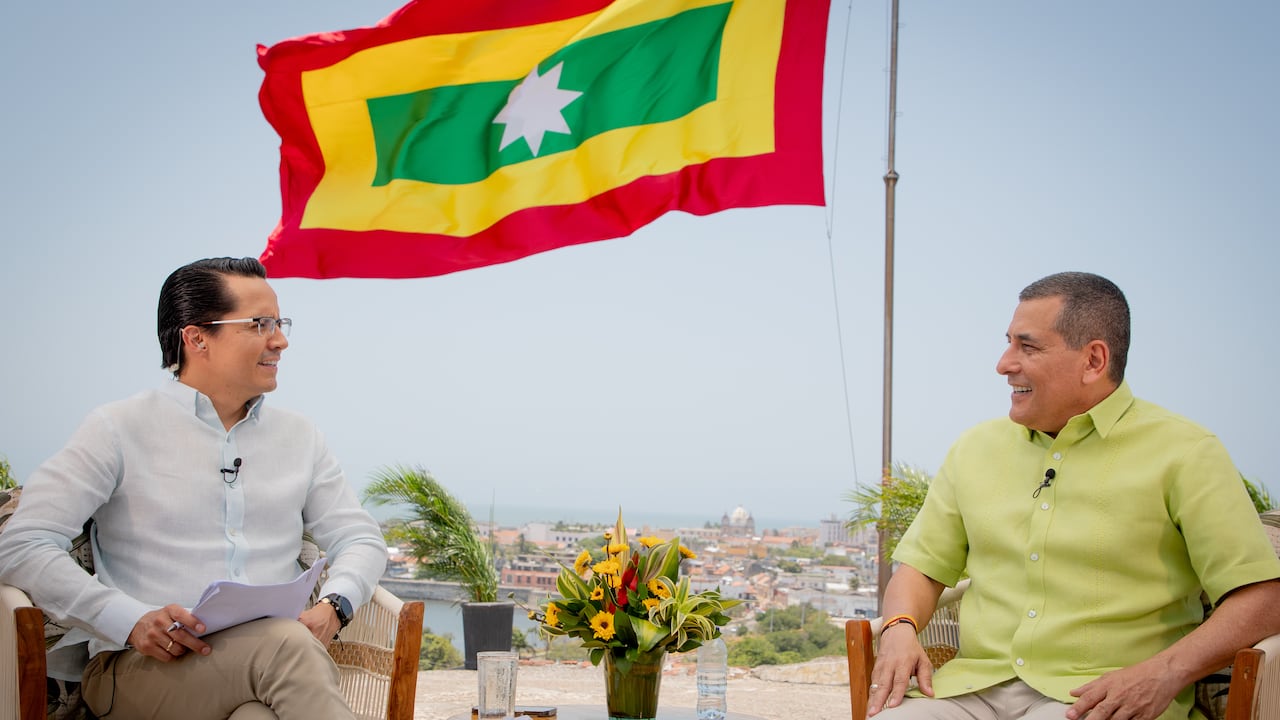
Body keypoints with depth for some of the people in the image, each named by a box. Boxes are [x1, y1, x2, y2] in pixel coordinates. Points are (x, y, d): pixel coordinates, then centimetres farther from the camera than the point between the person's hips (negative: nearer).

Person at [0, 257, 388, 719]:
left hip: (276, 660, 4)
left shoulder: (297, 436, 19)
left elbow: (361, 539, 20)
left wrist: (333, 605, -5)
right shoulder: (119, 430, 4)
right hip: (144, 666, -3)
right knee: (286, 643, -36)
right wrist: (132, 621, -18)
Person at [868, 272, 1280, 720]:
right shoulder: (976, 448, 17)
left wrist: (1165, 673, -19)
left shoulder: (1183, 453, 2)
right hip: (974, 684, 4)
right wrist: (900, 630, -1)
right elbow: (923, 566, 21)